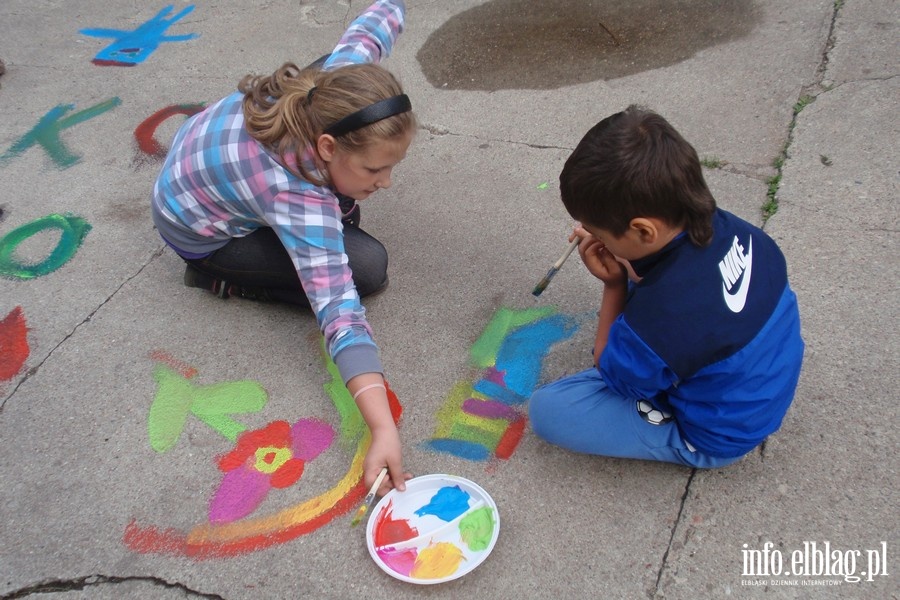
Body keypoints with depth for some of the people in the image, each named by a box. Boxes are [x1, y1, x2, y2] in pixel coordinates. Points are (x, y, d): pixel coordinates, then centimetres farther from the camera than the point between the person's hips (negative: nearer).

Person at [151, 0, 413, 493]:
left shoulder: (332, 84, -29)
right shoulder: (298, 199, -44)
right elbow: (338, 310, -49)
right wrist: (383, 430, -52)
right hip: (200, 233, -7)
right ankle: (218, 275, -4)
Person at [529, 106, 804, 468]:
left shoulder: (658, 320, -40)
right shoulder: (728, 229, -20)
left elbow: (611, 373, -15)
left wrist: (613, 286, -17)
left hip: (715, 439, -7)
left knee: (547, 410, -13)